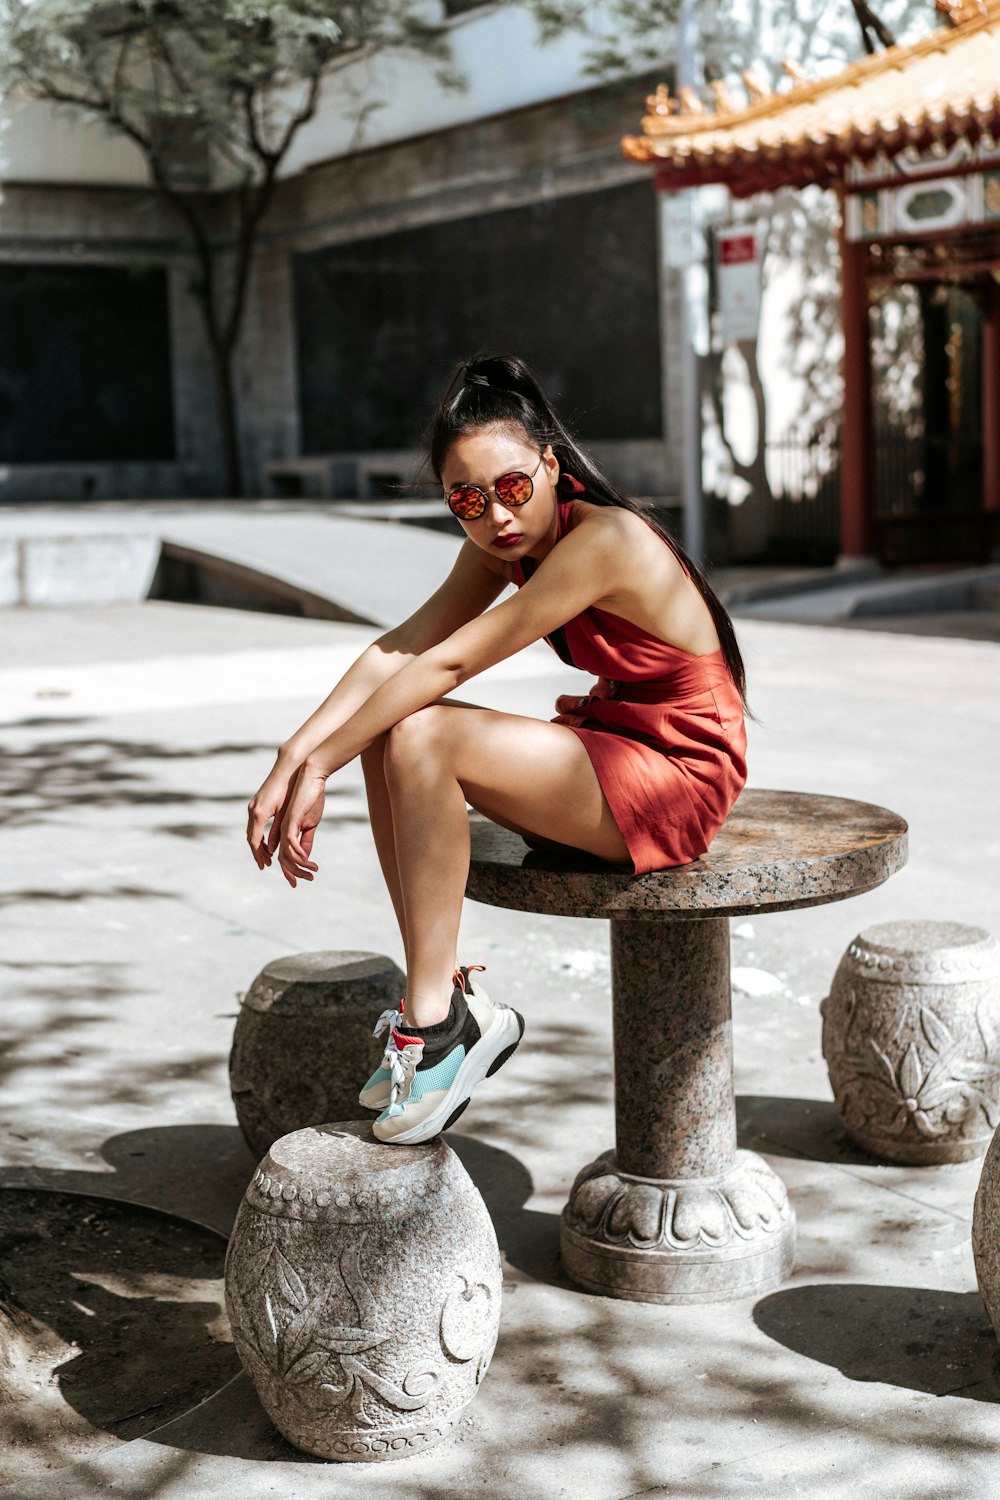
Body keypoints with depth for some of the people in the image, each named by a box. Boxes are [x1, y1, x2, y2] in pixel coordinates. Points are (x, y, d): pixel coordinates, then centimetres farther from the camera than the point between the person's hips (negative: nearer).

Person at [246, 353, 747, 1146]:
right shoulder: (501, 544, 4)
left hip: (678, 775, -9)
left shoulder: (604, 541, -23)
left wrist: (321, 768, -21)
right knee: (386, 729, -4)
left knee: (421, 738, -24)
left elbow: (449, 664, -24)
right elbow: (399, 649, -6)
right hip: (606, 749, 9)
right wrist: (292, 760, -18)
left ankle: (438, 1025, -15)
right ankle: (449, 999, -2)